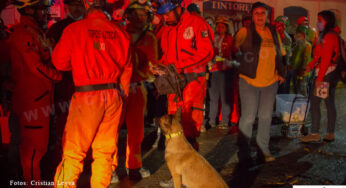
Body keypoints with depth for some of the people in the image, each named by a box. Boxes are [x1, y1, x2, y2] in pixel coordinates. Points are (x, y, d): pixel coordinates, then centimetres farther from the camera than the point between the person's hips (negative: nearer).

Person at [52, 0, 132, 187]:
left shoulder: (74, 29, -7)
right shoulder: (119, 32, 3)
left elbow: (59, 61, 0)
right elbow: (127, 66, 7)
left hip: (86, 95, -4)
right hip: (113, 95, 4)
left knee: (73, 149, 6)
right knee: (105, 149, 13)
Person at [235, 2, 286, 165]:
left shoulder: (273, 32, 10)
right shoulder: (245, 32, -5)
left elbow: (280, 54, 20)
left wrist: (281, 72, 16)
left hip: (270, 82, 5)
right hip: (249, 81, -5)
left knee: (266, 116, 11)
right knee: (248, 117, -6)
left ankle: (263, 149, 25)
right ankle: (243, 153, 7)